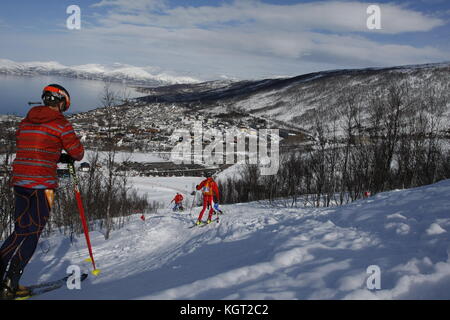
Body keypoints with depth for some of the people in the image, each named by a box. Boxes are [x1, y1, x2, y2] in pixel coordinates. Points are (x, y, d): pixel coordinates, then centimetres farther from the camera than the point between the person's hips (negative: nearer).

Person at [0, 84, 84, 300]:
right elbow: (77, 152, 1)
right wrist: (71, 157, 25)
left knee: (21, 230, 16)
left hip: (20, 180, 7)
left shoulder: (26, 121, 17)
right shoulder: (60, 122, -4)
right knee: (31, 233, -2)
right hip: (42, 184, -7)